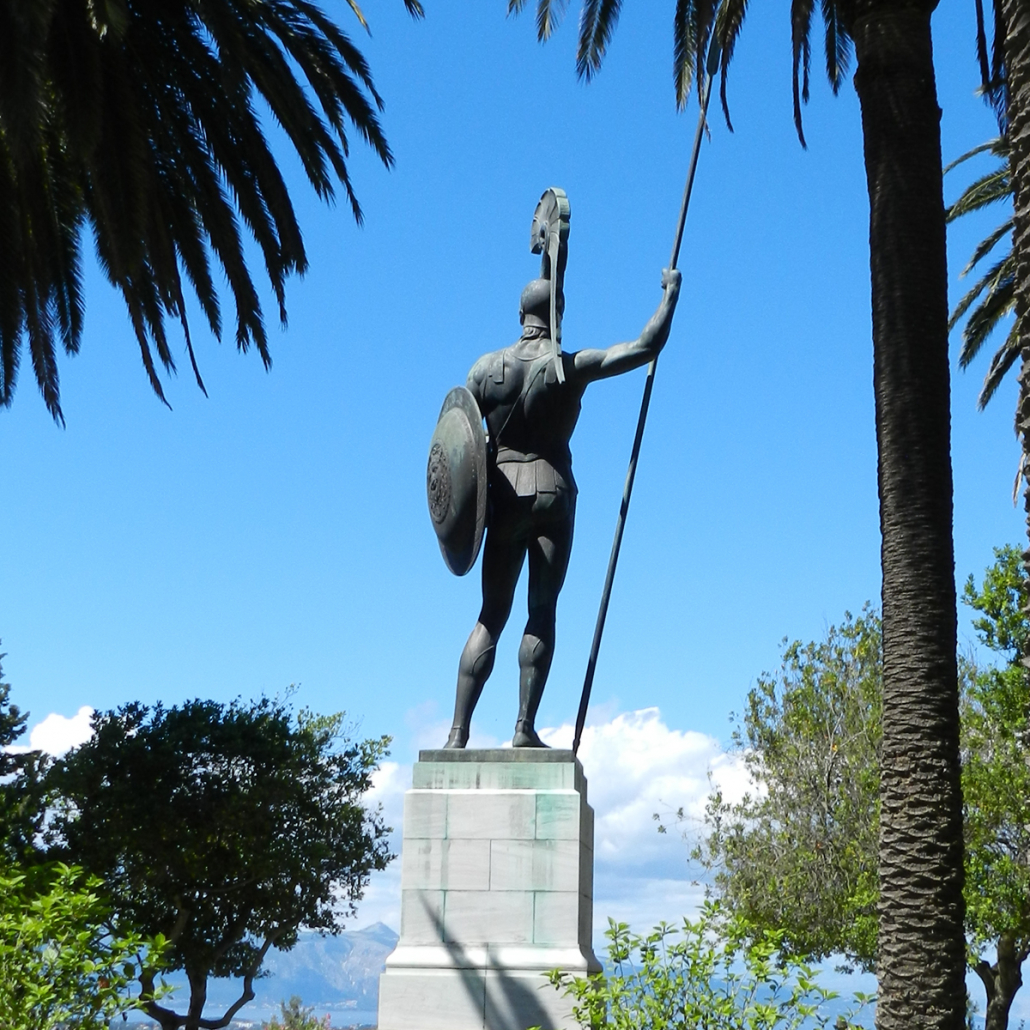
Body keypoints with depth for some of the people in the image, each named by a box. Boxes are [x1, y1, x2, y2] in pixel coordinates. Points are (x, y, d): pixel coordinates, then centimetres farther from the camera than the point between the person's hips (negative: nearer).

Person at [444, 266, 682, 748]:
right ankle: (525, 727, -6)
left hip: (504, 496, 2)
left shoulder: (487, 367, 2)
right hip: (553, 492, -2)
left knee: (490, 617, 7)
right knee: (542, 613, 1)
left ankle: (458, 733, 1)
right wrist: (670, 292, 11)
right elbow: (648, 346, -2)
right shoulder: (571, 367, -4)